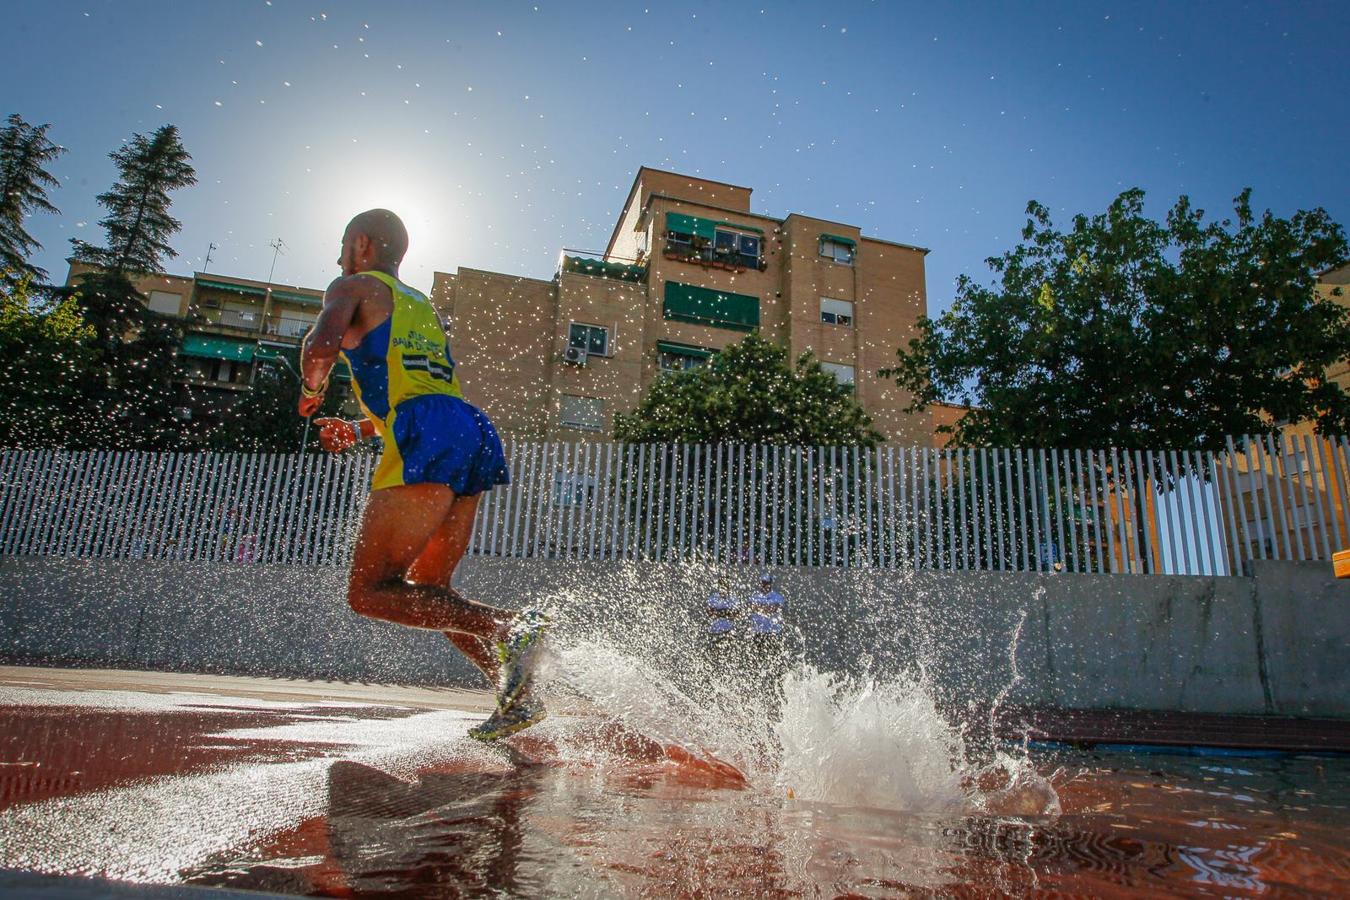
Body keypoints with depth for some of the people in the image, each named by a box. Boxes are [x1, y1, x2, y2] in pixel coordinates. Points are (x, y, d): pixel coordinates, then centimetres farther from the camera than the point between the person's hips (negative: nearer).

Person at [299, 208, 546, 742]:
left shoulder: (354, 288, 11)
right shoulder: (423, 306, 34)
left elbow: (321, 347, -9)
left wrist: (311, 391, 13)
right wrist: (358, 431, 39)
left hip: (428, 440, -8)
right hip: (473, 435, 8)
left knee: (369, 592, -6)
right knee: (427, 592, 15)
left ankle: (508, 625, -24)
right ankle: (517, 694, 3)